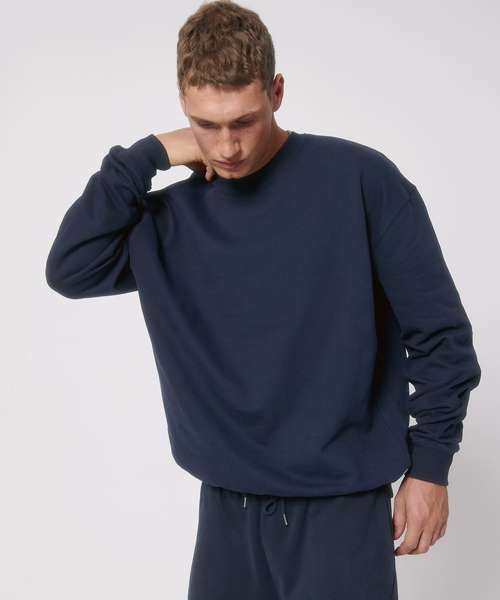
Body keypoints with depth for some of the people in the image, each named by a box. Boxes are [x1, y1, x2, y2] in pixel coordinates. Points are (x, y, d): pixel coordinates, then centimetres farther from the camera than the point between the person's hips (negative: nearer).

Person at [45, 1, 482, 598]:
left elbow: (438, 332, -6)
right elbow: (70, 270, -7)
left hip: (341, 504, -3)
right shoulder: (173, 215, 2)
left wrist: (430, 464, -5)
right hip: (226, 504, 4)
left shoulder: (360, 180, -11)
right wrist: (146, 156, -10)